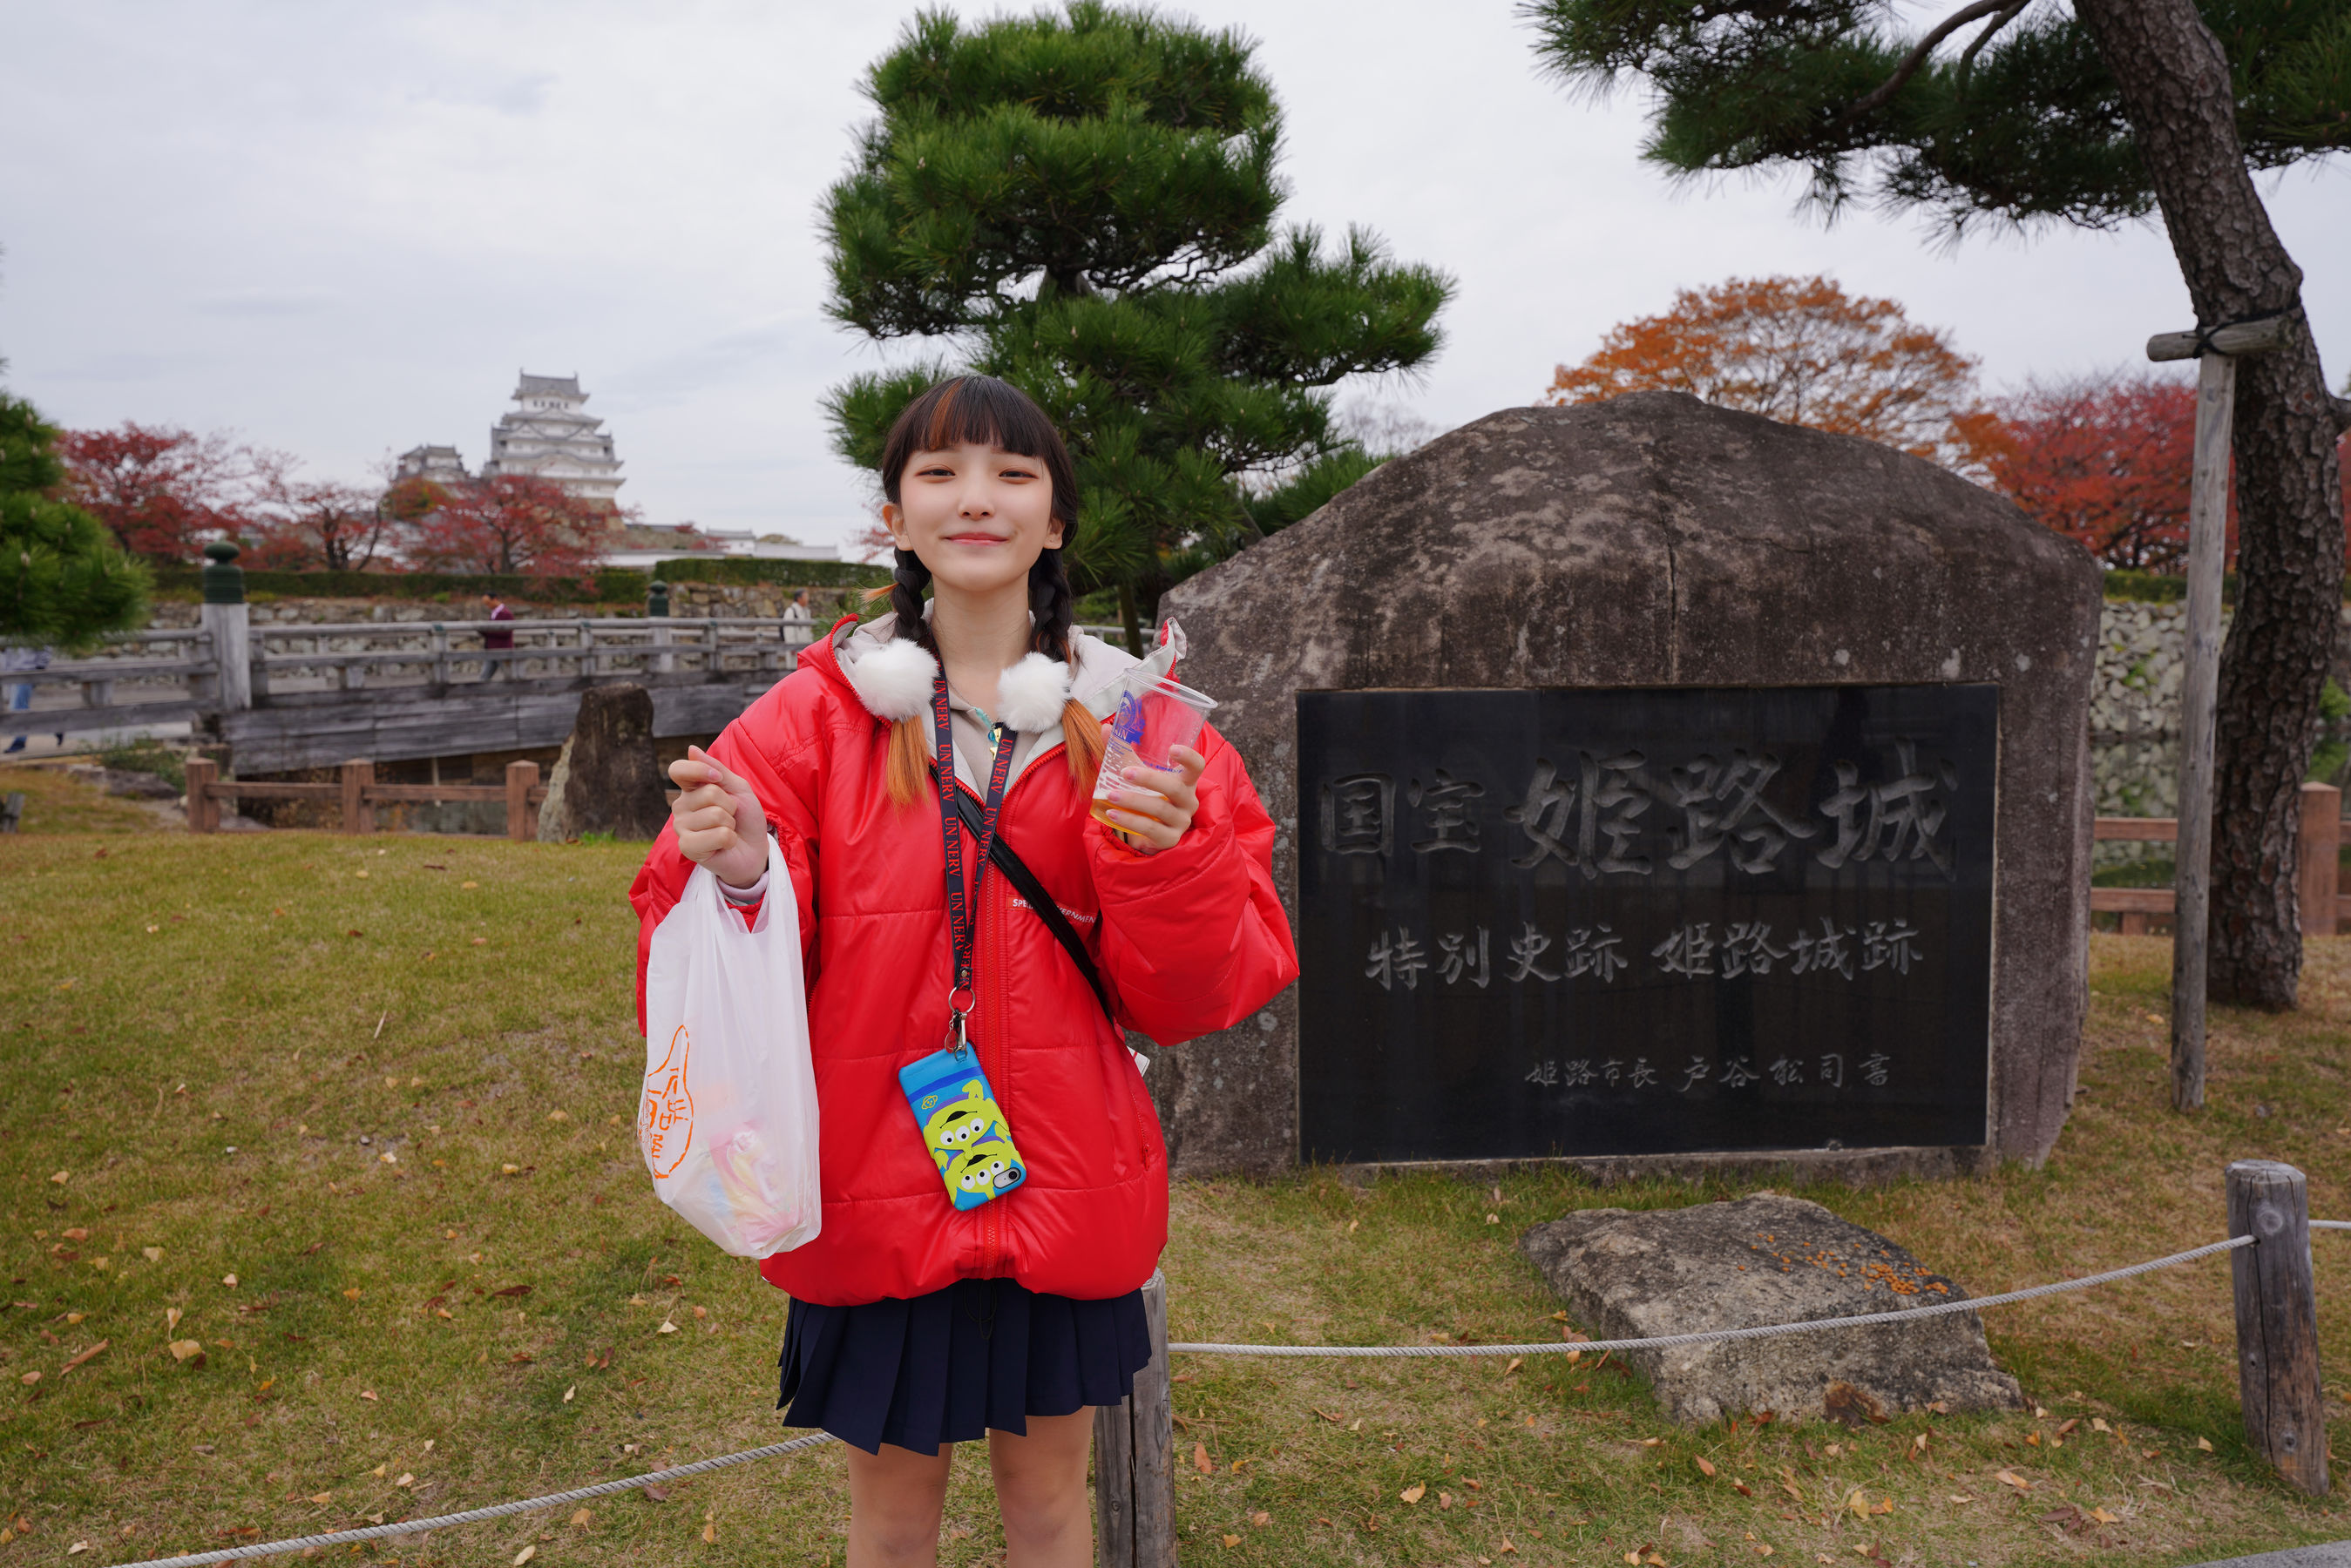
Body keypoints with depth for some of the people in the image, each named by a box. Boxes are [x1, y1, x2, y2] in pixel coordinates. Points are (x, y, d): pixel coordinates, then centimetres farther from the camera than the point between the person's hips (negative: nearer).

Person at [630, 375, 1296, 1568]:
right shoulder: (814, 716, -4)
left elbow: (1190, 996, -5)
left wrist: (1169, 855, -23)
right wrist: (735, 879, -25)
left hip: (1062, 1189, 1)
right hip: (874, 1188, 0)